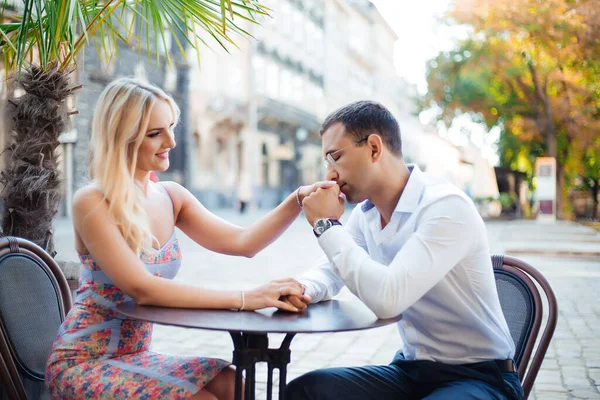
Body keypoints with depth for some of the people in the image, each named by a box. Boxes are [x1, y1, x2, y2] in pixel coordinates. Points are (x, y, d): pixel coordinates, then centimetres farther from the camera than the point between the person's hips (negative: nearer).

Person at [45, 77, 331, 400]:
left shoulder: (171, 197, 2)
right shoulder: (91, 203, -17)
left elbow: (242, 243, -4)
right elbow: (141, 288, -27)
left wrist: (298, 200, -18)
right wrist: (243, 298, -31)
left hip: (135, 356, 6)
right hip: (83, 364, -6)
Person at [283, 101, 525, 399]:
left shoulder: (447, 206, -23)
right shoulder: (365, 212, 1)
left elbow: (387, 298, -33)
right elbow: (331, 271, 13)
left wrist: (328, 224, -22)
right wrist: (303, 288, -11)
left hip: (479, 375, -6)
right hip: (411, 370, 7)